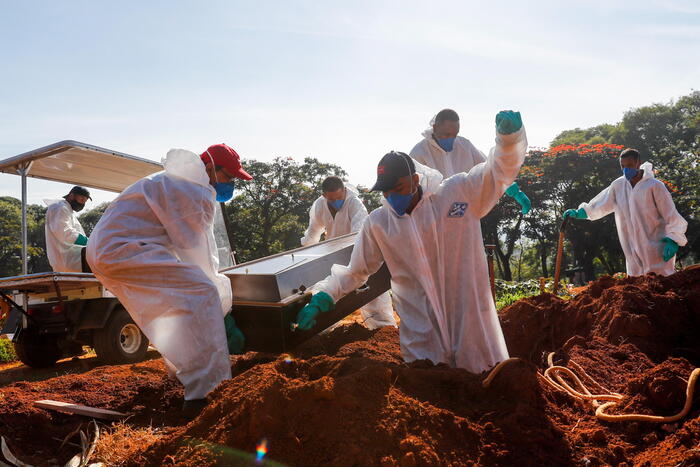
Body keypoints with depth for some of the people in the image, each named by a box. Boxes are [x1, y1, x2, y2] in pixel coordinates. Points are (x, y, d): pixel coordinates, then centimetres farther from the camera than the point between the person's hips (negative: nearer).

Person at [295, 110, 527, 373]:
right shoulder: (378, 224, -1)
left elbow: (501, 169, -6)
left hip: (472, 320, 0)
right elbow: (354, 272, 8)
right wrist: (321, 298, -4)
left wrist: (509, 134, -27)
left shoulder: (459, 193, -6)